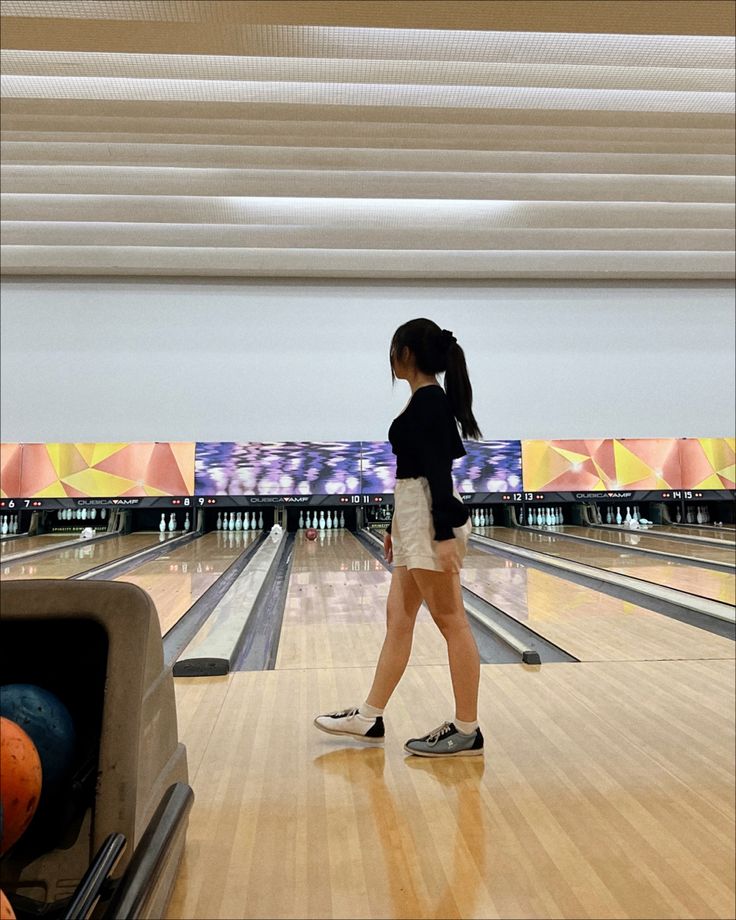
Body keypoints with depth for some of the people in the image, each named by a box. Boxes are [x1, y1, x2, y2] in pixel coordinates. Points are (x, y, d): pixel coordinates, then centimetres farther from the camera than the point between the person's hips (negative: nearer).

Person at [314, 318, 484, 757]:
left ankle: (467, 730, 12)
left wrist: (445, 533, -23)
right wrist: (396, 527, 23)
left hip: (429, 519, -10)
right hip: (415, 518, 10)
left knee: (451, 621, -1)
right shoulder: (427, 401, 17)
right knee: (398, 618, 13)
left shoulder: (429, 401, -12)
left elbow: (439, 471, -20)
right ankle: (369, 717, 24)